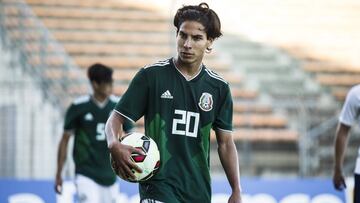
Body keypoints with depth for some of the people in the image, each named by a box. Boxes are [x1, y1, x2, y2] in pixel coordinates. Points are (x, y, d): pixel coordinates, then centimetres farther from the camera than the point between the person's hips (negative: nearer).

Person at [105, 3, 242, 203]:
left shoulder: (219, 87, 7)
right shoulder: (151, 75, -2)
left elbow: (225, 143, 12)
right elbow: (116, 118, 0)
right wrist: (114, 145, -22)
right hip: (158, 184, -4)